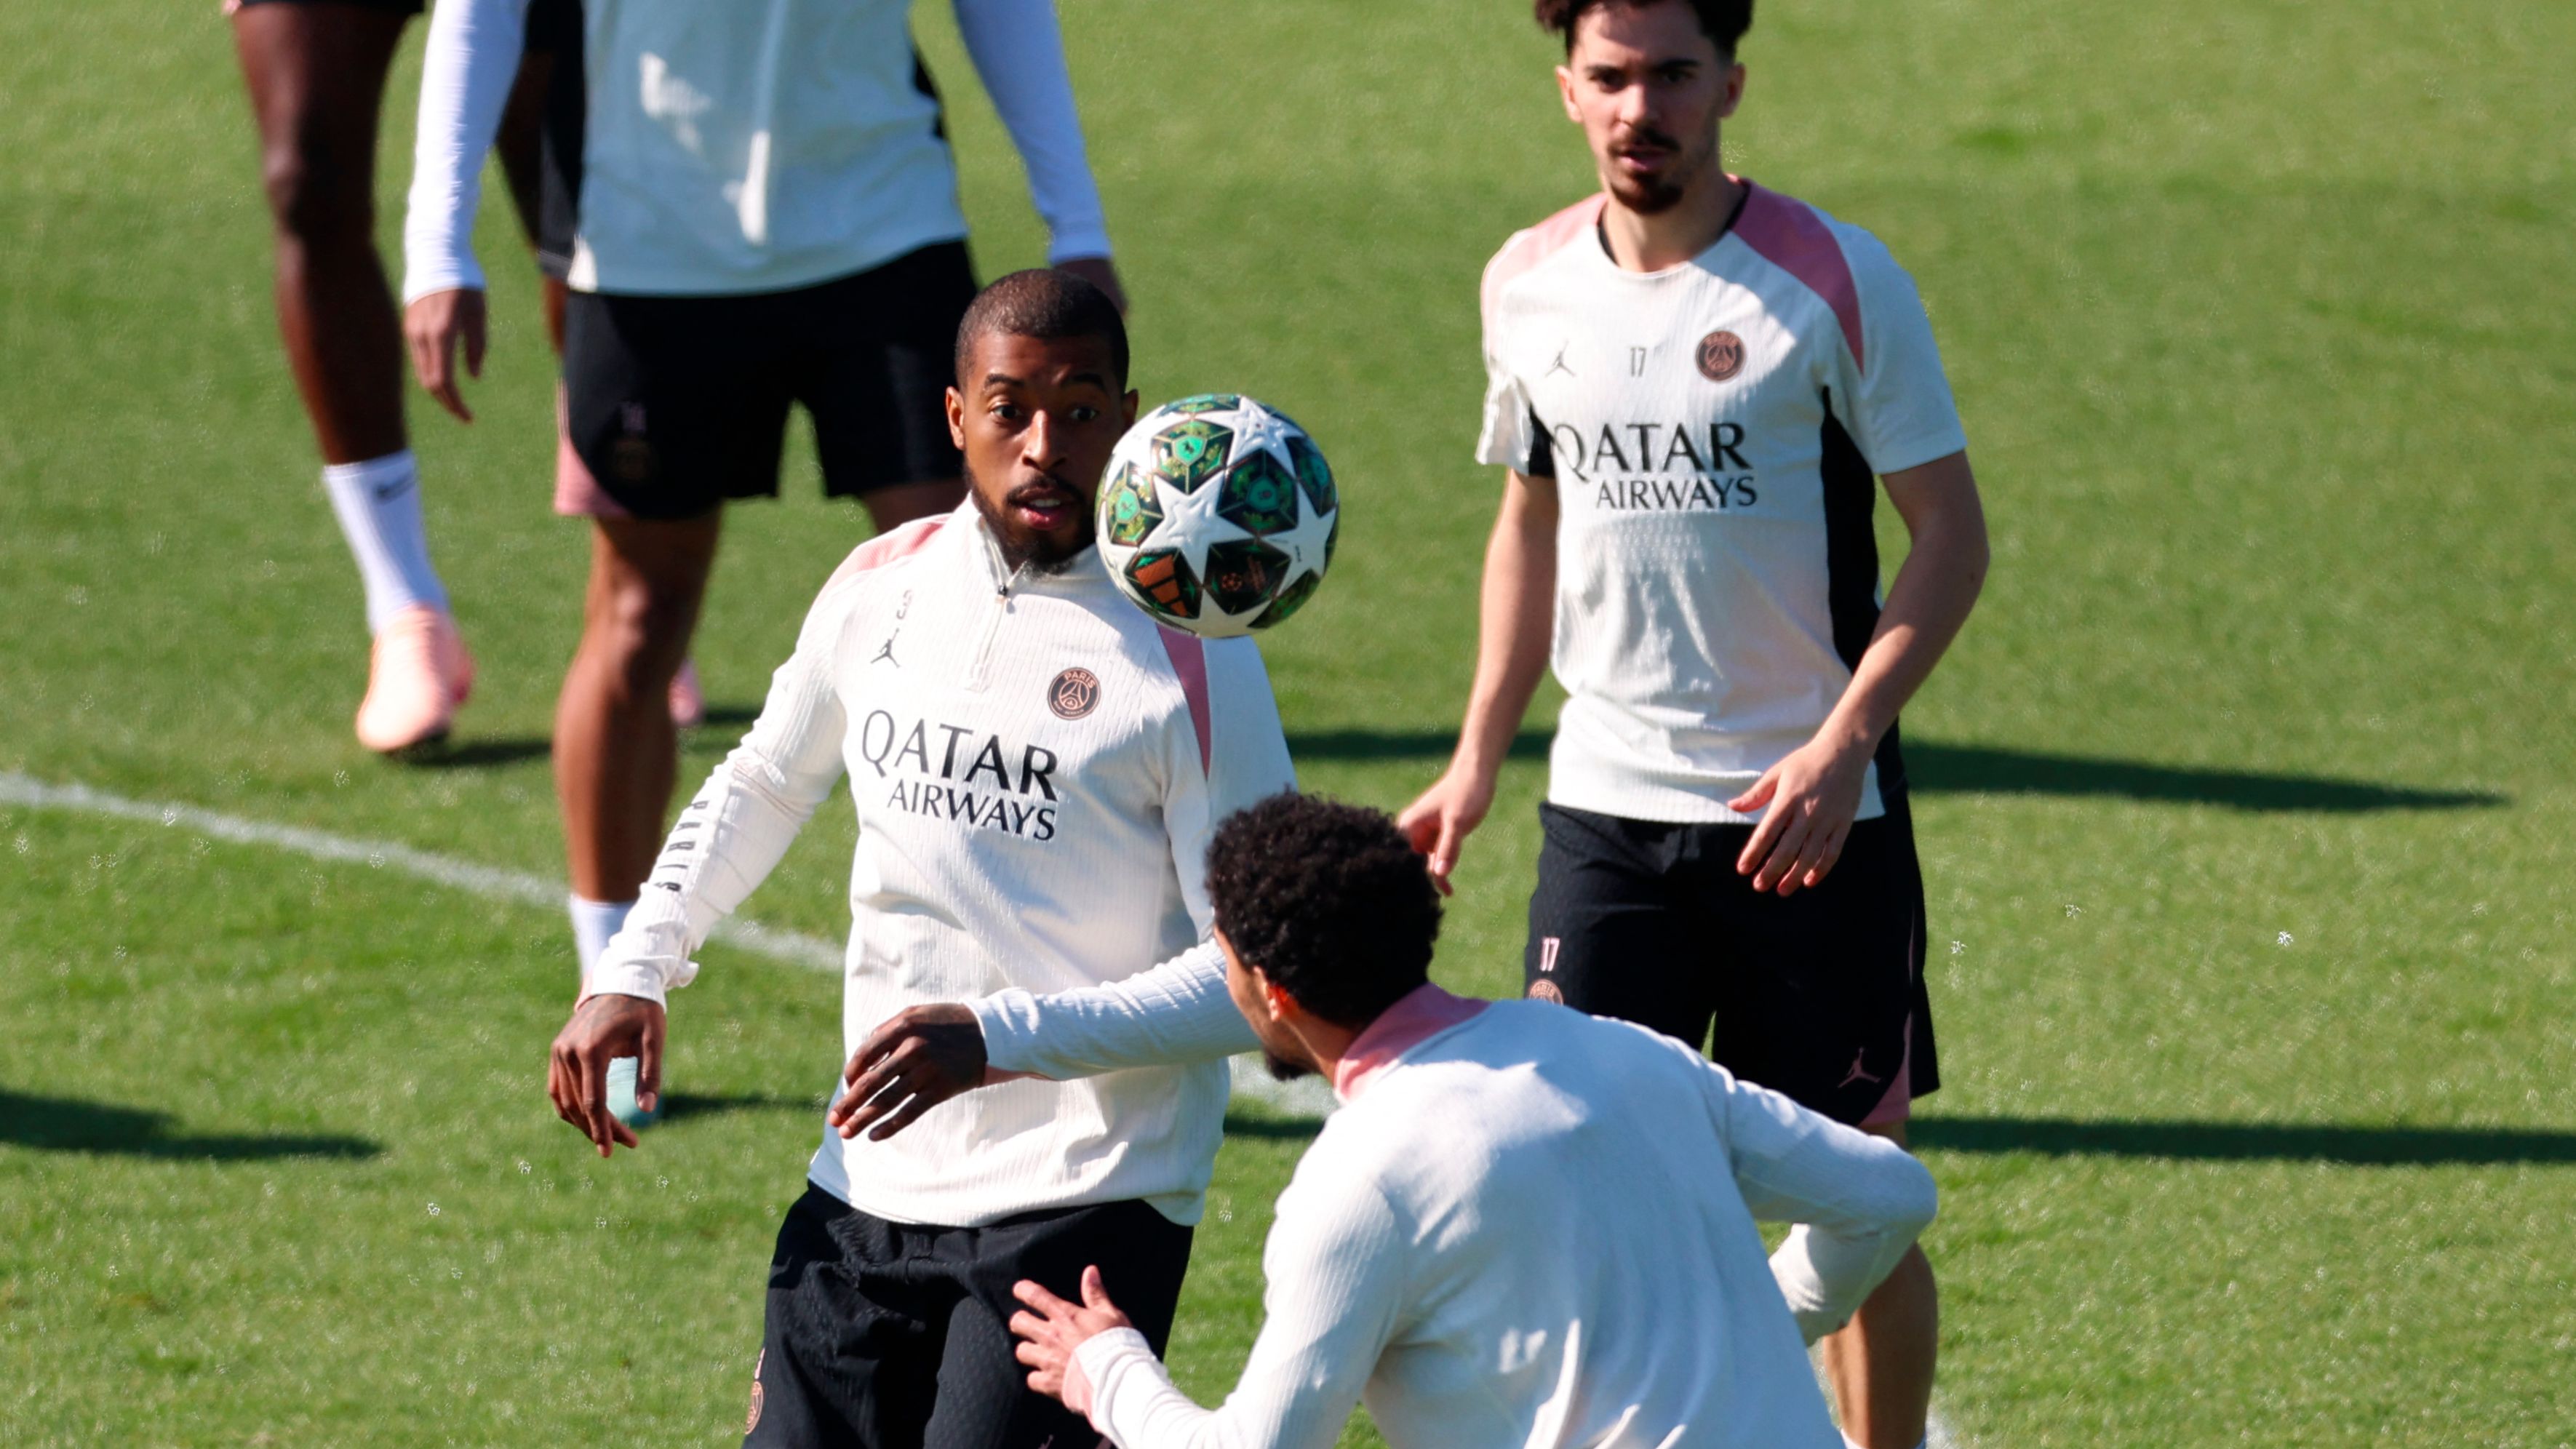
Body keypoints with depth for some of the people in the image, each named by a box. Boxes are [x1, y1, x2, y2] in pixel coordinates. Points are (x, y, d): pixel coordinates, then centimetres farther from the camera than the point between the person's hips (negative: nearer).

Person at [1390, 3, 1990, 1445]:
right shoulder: (1530, 284, 4)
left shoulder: (1837, 279, -10)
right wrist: (1478, 757, 14)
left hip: (1811, 813, -3)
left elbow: (1953, 537, -8)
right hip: (1607, 800, 3)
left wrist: (1842, 745, -19)